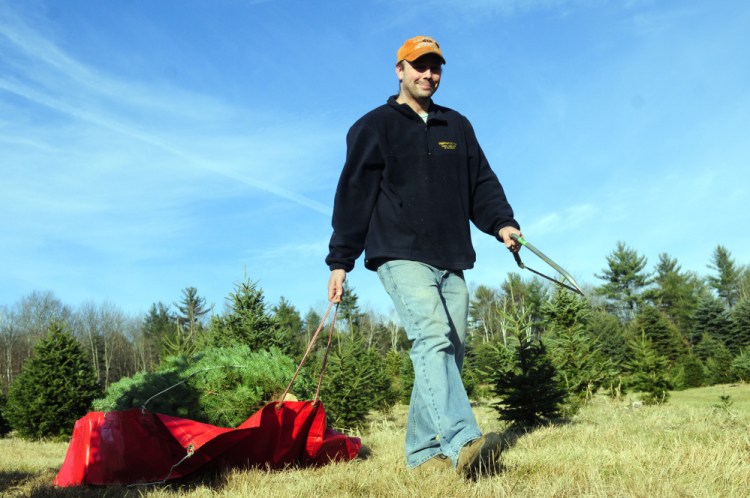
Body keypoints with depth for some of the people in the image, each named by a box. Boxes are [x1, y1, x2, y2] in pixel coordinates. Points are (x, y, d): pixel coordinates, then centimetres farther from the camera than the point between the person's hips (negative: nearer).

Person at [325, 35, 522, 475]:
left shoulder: (458, 126, 22)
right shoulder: (374, 126, 8)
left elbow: (482, 182, 18)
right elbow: (354, 195, 2)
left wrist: (501, 222, -2)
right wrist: (340, 261, -2)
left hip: (452, 259, 5)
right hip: (402, 256, -5)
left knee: (450, 351, 1)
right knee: (433, 338, -23)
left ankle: (425, 452, 8)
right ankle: (462, 443, -33)